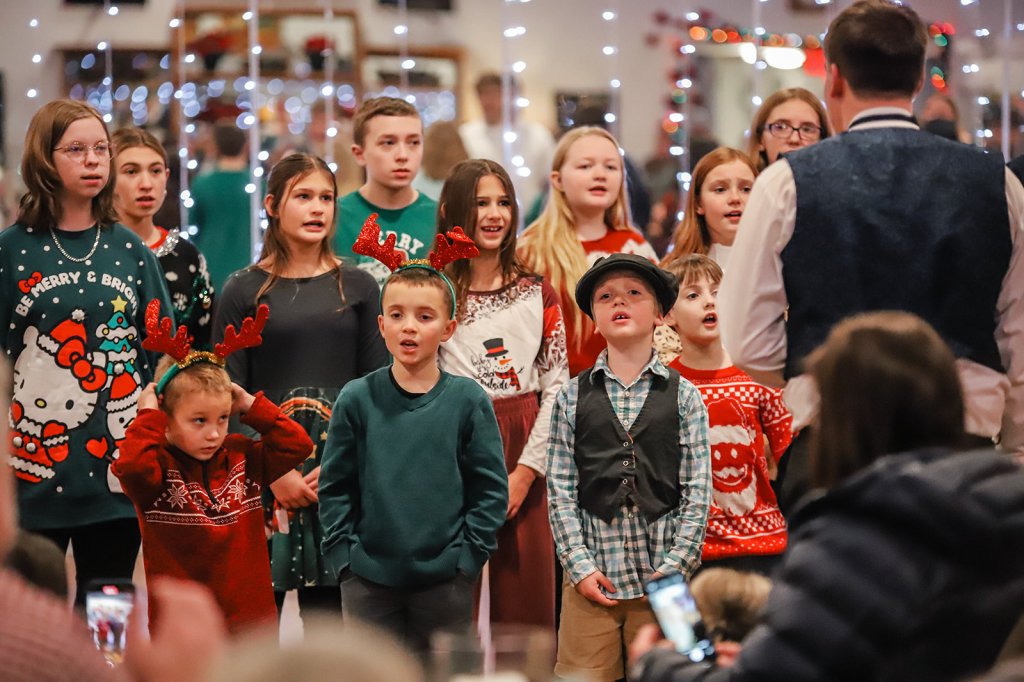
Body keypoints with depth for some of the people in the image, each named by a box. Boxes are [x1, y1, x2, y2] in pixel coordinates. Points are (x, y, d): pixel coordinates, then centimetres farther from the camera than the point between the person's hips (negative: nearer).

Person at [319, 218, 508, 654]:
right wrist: (344, 553, -4)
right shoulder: (357, 399, 0)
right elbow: (334, 487, 4)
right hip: (368, 580, 0)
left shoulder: (468, 400, -1)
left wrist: (466, 555, -6)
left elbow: (491, 489, 0)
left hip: (445, 582, 0)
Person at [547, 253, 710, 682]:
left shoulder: (683, 396, 6)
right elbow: (560, 489, 3)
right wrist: (581, 566, -5)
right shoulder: (571, 397, 7)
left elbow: (697, 492, 2)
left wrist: (674, 567, -7)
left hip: (663, 578, 0)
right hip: (591, 577, 0)